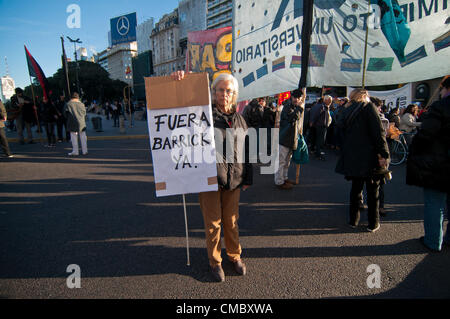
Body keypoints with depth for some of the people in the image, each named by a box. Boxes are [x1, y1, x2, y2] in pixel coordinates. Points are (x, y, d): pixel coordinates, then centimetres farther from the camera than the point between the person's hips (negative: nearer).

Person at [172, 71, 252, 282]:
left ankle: (235, 256, 36)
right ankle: (214, 261, 28)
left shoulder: (239, 119, 10)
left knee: (231, 221, 16)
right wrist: (178, 82, -25)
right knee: (213, 222, 9)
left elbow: (246, 151, 13)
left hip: (233, 179, 3)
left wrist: (248, 178, 11)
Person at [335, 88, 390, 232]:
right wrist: (384, 154, -14)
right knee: (373, 190, 7)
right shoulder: (369, 107, -6)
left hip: (352, 157, 5)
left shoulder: (346, 111, 11)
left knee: (356, 188, 15)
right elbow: (378, 132, -14)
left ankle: (353, 220, 22)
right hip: (370, 157, -5)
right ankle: (373, 223, 16)